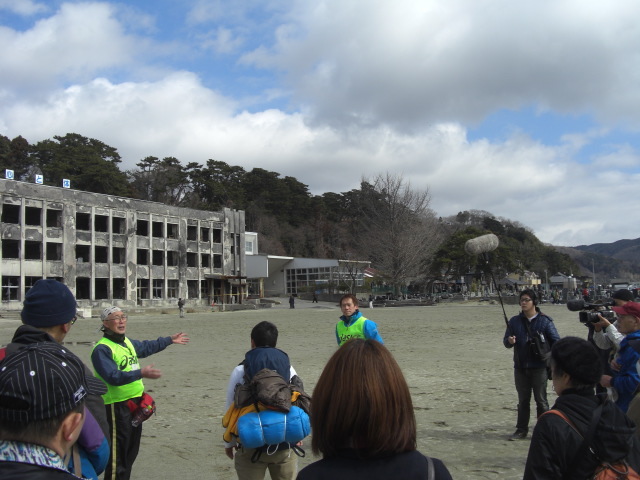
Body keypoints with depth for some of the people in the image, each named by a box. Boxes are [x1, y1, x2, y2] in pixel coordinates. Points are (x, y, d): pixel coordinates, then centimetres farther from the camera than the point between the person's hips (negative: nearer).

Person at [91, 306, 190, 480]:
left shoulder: (128, 342, 13)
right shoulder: (102, 349, -16)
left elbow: (146, 347, 32)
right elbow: (113, 376, -26)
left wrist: (170, 340, 40)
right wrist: (141, 373, -35)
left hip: (135, 402, 9)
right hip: (117, 406, -9)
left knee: (132, 450, 19)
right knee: (118, 453, -6)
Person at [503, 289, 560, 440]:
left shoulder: (545, 321, -2)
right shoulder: (515, 321, 7)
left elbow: (556, 341, 0)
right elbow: (506, 341, 9)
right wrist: (509, 341, -15)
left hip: (539, 367, -3)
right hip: (520, 367, 3)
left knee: (541, 400, 2)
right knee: (523, 401, 11)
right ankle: (521, 430, 19)